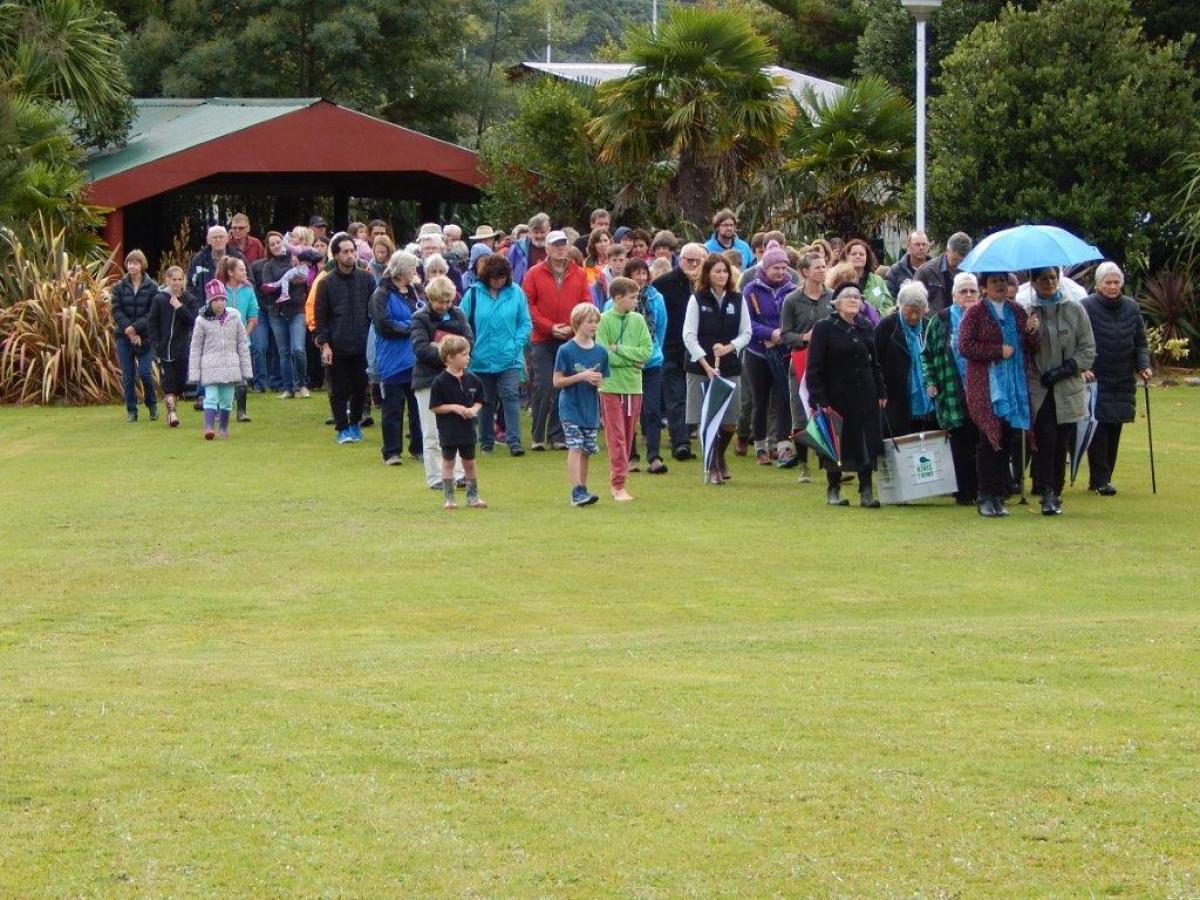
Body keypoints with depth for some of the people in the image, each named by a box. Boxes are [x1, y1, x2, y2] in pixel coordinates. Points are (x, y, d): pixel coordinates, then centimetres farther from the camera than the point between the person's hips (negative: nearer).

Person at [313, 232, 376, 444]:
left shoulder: (366, 279, 4)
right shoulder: (327, 283, -1)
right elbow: (320, 316, 1)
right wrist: (324, 344, -6)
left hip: (362, 345, 2)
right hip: (337, 347, -2)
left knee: (360, 387, 7)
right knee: (339, 390, 1)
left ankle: (355, 423, 24)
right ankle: (342, 428, 10)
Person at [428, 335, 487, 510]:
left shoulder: (471, 379, 1)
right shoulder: (441, 382, -13)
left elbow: (479, 401, 11)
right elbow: (434, 407, -11)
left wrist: (474, 409, -10)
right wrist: (454, 408, -18)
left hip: (467, 429, 4)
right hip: (448, 429, -4)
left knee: (469, 462, 12)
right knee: (448, 462, 5)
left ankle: (473, 497, 21)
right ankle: (448, 498, 11)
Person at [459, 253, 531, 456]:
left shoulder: (516, 293, -1)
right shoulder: (474, 293, -3)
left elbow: (526, 323, 3)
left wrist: (517, 344, -10)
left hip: (509, 358, -1)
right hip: (482, 358, 1)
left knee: (510, 396, -11)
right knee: (485, 401, 12)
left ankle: (514, 440, -12)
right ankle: (486, 441, 23)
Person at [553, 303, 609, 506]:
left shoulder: (600, 352, 5)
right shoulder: (566, 350, -9)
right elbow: (557, 382, -9)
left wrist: (598, 381, -10)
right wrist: (581, 377, -18)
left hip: (591, 409, 5)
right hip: (570, 408, -5)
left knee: (587, 450, 8)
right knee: (575, 447, -12)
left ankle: (583, 490, 17)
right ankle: (576, 491, -17)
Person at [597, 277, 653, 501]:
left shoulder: (638, 320, 6)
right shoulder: (604, 320, -6)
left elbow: (647, 351, -1)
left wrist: (618, 349, -11)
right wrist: (632, 360, -11)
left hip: (634, 385, 4)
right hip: (611, 385, -4)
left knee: (627, 436, 8)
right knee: (616, 437, -6)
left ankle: (618, 480, 16)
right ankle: (618, 485, -7)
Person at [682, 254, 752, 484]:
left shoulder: (737, 300, 7)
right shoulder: (697, 299, -2)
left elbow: (746, 333, 8)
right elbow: (689, 336, -6)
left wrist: (729, 348, -11)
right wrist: (707, 365, -14)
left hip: (730, 368, 3)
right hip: (701, 368, -3)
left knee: (730, 422, 3)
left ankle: (720, 458, 30)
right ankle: (711, 468, 10)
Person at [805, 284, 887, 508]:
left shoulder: (865, 328, 10)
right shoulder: (824, 328, -6)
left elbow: (875, 362, 17)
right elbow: (814, 369, -8)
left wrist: (881, 391, 9)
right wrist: (819, 400, -15)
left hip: (865, 395, 4)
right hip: (837, 395, -4)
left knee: (868, 444, -2)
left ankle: (866, 492, 1)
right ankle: (833, 490, 16)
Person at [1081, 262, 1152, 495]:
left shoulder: (1131, 308, 9)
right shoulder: (1087, 307, -5)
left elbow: (1140, 343, 15)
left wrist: (1143, 365, -1)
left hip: (1123, 380, 4)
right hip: (1095, 379, -4)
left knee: (1114, 432, 5)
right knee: (1099, 430, -9)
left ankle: (1099, 479, 13)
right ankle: (1101, 480, -4)